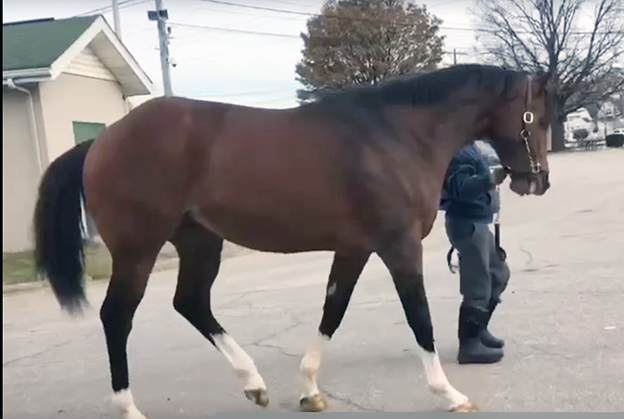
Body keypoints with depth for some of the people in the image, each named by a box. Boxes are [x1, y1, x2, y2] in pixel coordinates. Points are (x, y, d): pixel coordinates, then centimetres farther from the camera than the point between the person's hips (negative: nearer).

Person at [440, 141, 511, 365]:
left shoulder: (469, 146, 13)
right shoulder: (458, 149, -19)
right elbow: (461, 188, -31)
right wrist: (490, 179, -43)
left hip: (477, 221, 11)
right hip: (467, 223, -11)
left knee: (499, 273, 22)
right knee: (478, 286, -6)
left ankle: (478, 329, 32)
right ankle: (469, 344, 4)